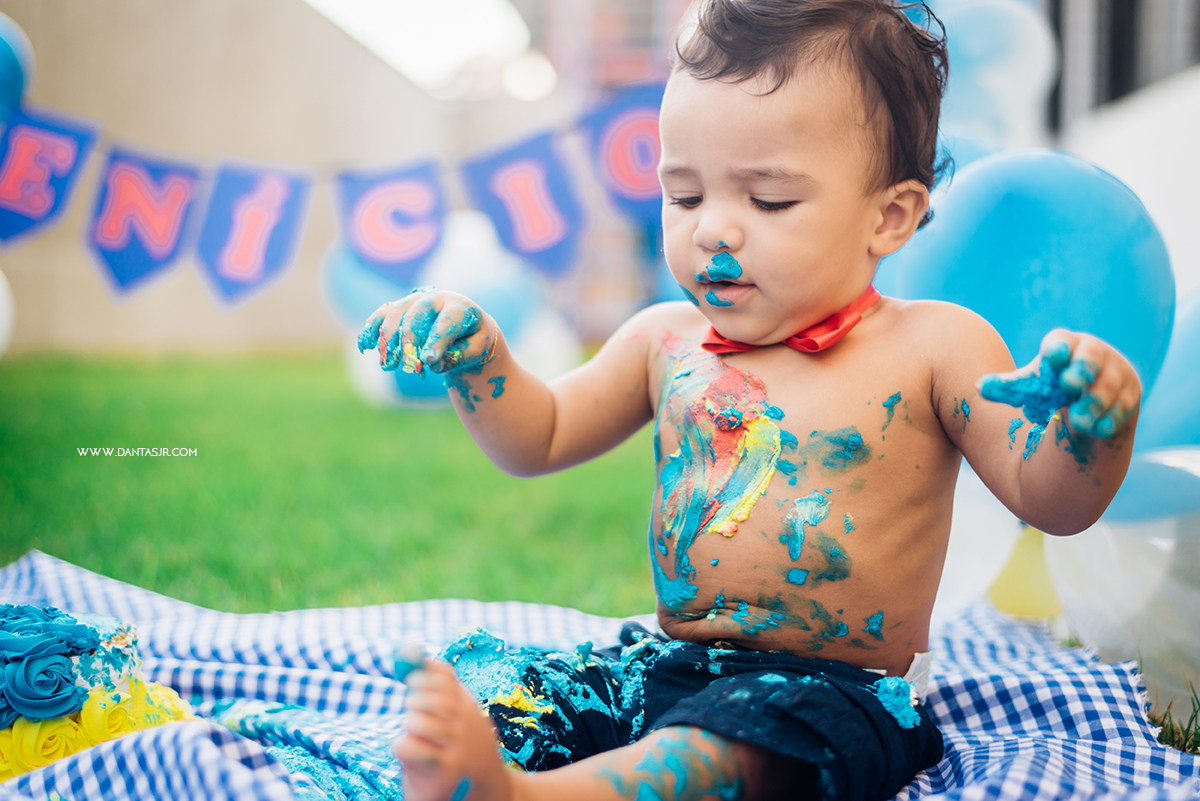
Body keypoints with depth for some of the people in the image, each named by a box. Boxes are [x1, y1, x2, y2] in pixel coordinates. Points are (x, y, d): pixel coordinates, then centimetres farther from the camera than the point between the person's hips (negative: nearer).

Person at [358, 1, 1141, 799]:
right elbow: (539, 440, 18)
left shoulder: (932, 345, -6)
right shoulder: (667, 340, 8)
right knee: (482, 685, -12)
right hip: (664, 664, 7)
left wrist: (1091, 426, -31)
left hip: (837, 691, -6)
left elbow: (1048, 500, -8)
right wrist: (475, 355, -1)